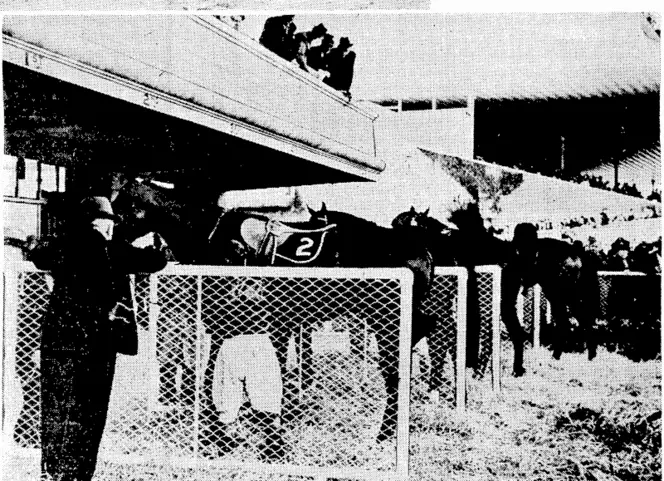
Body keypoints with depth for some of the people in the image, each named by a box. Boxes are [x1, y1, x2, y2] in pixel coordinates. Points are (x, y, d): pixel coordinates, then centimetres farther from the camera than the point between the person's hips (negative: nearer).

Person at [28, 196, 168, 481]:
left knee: (55, 412, 15)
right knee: (85, 417, 4)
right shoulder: (111, 251, -9)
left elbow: (36, 254, 26)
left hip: (56, 339, 5)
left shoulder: (60, 247, 4)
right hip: (95, 343, -5)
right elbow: (156, 261, -4)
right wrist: (145, 245, 16)